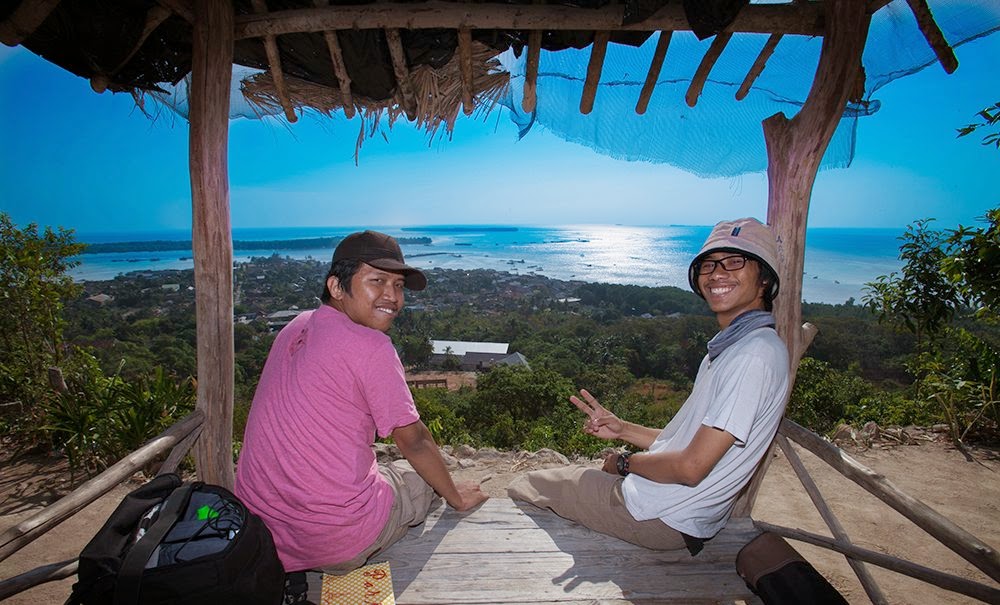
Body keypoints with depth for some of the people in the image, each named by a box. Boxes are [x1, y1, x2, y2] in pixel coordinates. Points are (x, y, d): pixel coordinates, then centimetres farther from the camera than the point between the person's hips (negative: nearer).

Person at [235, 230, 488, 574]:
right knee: (423, 477, 17)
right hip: (337, 543, -7)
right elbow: (413, 441, -10)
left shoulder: (294, 329, 4)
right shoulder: (370, 346, -20)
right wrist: (457, 497, 7)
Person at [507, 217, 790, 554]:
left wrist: (624, 463, -9)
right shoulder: (729, 347, 9)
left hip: (663, 519, -9)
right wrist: (623, 430, 1)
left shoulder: (756, 353, -23)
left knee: (519, 490, 7)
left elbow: (691, 467, -25)